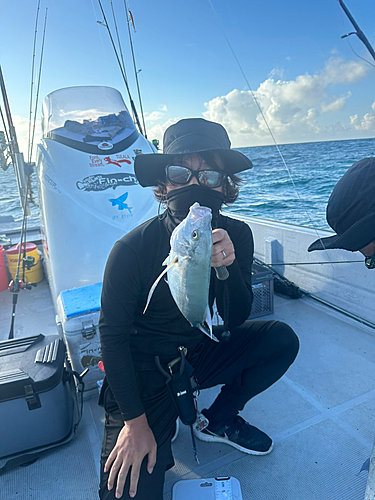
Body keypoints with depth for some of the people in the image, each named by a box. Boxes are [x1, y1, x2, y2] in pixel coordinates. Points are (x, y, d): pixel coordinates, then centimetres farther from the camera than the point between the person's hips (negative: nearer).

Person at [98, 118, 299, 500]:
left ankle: (219, 420, 10)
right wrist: (134, 421, -16)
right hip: (145, 368, -4)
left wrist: (228, 265, -33)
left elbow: (234, 320, -12)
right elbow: (112, 335, -15)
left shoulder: (236, 236, -12)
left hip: (199, 353, 5)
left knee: (281, 339, -11)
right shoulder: (132, 249, -24)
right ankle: (159, 428, 17)